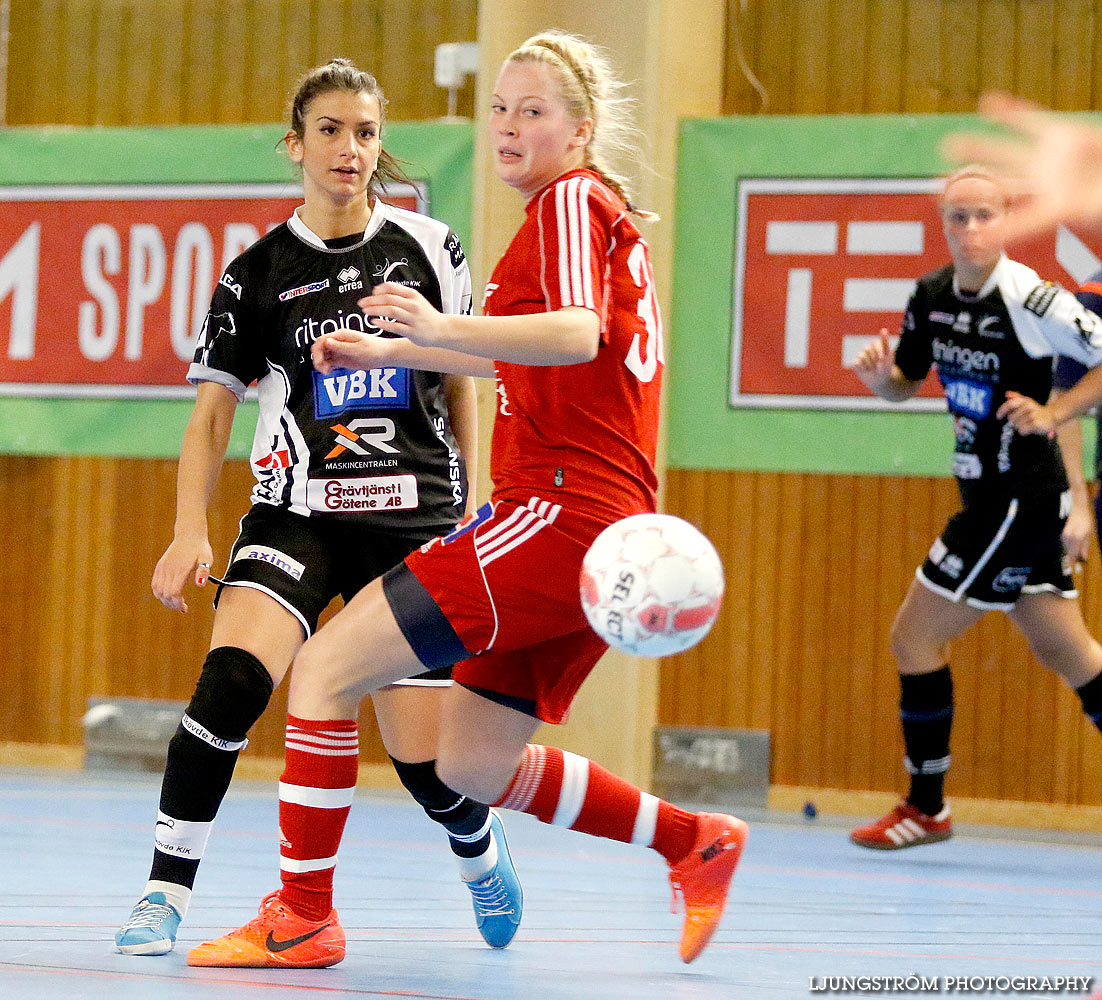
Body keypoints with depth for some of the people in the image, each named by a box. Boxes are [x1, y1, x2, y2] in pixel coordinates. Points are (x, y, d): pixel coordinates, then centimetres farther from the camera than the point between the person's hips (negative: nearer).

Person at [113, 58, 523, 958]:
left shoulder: (428, 249, 4)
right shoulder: (257, 275, 1)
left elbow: (460, 380, 14)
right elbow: (212, 413, 4)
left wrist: (475, 504, 11)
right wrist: (191, 532, -9)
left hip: (415, 520, 1)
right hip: (297, 514, 0)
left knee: (421, 755, -2)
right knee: (231, 680, -27)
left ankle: (480, 851, 34)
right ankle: (165, 894, -16)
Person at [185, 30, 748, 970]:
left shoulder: (572, 198, -5)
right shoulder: (595, 211, 24)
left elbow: (576, 334, -25)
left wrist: (443, 327, -37)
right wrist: (389, 352, 43)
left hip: (557, 509, -10)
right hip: (601, 531, 10)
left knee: (328, 665, -10)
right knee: (474, 765, 16)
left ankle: (302, 917, -10)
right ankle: (696, 841, 19)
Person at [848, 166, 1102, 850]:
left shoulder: (1030, 300, -20)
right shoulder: (933, 297, 3)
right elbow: (905, 384, 15)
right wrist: (880, 375, -6)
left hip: (1019, 500, -8)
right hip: (992, 496, 8)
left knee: (916, 637, -3)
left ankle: (926, 808, 9)